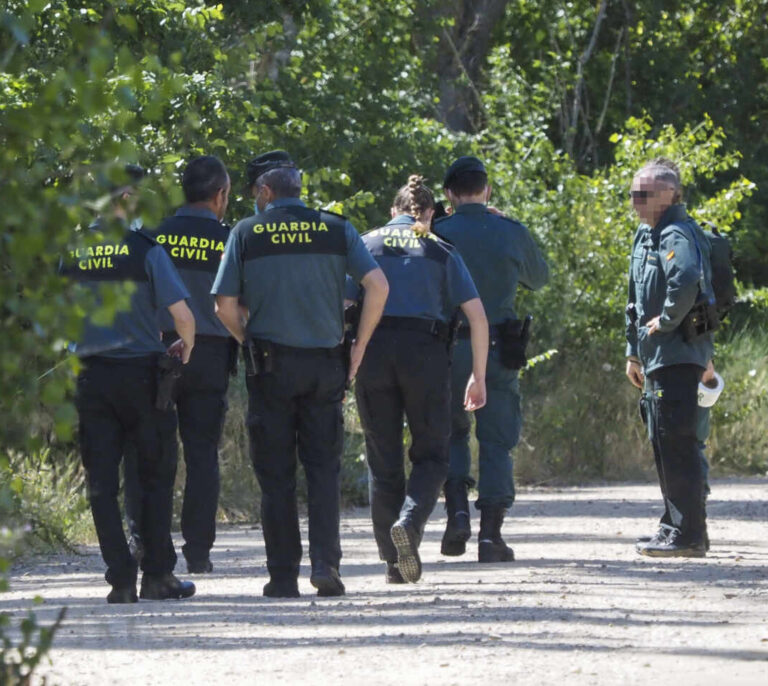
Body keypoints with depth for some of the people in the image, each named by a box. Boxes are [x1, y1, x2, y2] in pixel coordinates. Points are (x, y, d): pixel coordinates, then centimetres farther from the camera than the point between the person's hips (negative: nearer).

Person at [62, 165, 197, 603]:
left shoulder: (73, 253, 0)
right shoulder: (145, 250, -9)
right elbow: (182, 313, -15)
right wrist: (184, 346, 5)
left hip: (90, 377, 2)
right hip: (141, 374, -2)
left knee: (102, 482, 6)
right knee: (156, 476, 10)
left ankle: (122, 579, 1)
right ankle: (158, 575, 8)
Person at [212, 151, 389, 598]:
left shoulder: (247, 234, 1)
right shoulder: (336, 229, 4)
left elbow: (226, 304, -3)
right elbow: (377, 285, -6)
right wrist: (359, 346, 3)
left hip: (270, 363, -1)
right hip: (325, 361, 1)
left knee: (276, 474, 4)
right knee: (324, 467, 7)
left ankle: (284, 575, 3)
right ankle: (325, 561, -8)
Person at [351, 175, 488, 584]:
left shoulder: (366, 245, 12)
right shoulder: (440, 251, 11)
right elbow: (477, 317, 4)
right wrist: (478, 377, 9)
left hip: (372, 349, 1)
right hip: (425, 351, -1)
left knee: (383, 459, 8)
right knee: (431, 454, 9)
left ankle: (394, 563, 7)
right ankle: (410, 521, -20)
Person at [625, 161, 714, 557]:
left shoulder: (677, 234, -14)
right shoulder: (645, 236, 19)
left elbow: (686, 281, -35)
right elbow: (636, 301, 27)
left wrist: (667, 320, -21)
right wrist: (634, 351, 25)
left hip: (678, 355, -11)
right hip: (656, 357, 11)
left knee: (676, 442, -12)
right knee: (662, 441, 15)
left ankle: (689, 535, -12)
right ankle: (675, 527, 22)